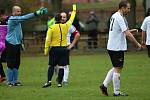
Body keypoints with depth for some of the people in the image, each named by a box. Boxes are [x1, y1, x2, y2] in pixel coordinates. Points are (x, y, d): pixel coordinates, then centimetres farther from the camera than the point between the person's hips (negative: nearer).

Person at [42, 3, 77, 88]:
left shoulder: (51, 28, -7)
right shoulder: (66, 26, 0)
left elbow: (48, 40, -8)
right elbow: (71, 19, 17)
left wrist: (46, 50, 0)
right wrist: (74, 10, 32)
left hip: (54, 49, -1)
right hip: (64, 48, 1)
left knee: (51, 66, 5)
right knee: (61, 66, 2)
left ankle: (49, 81, -9)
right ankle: (59, 83, 0)